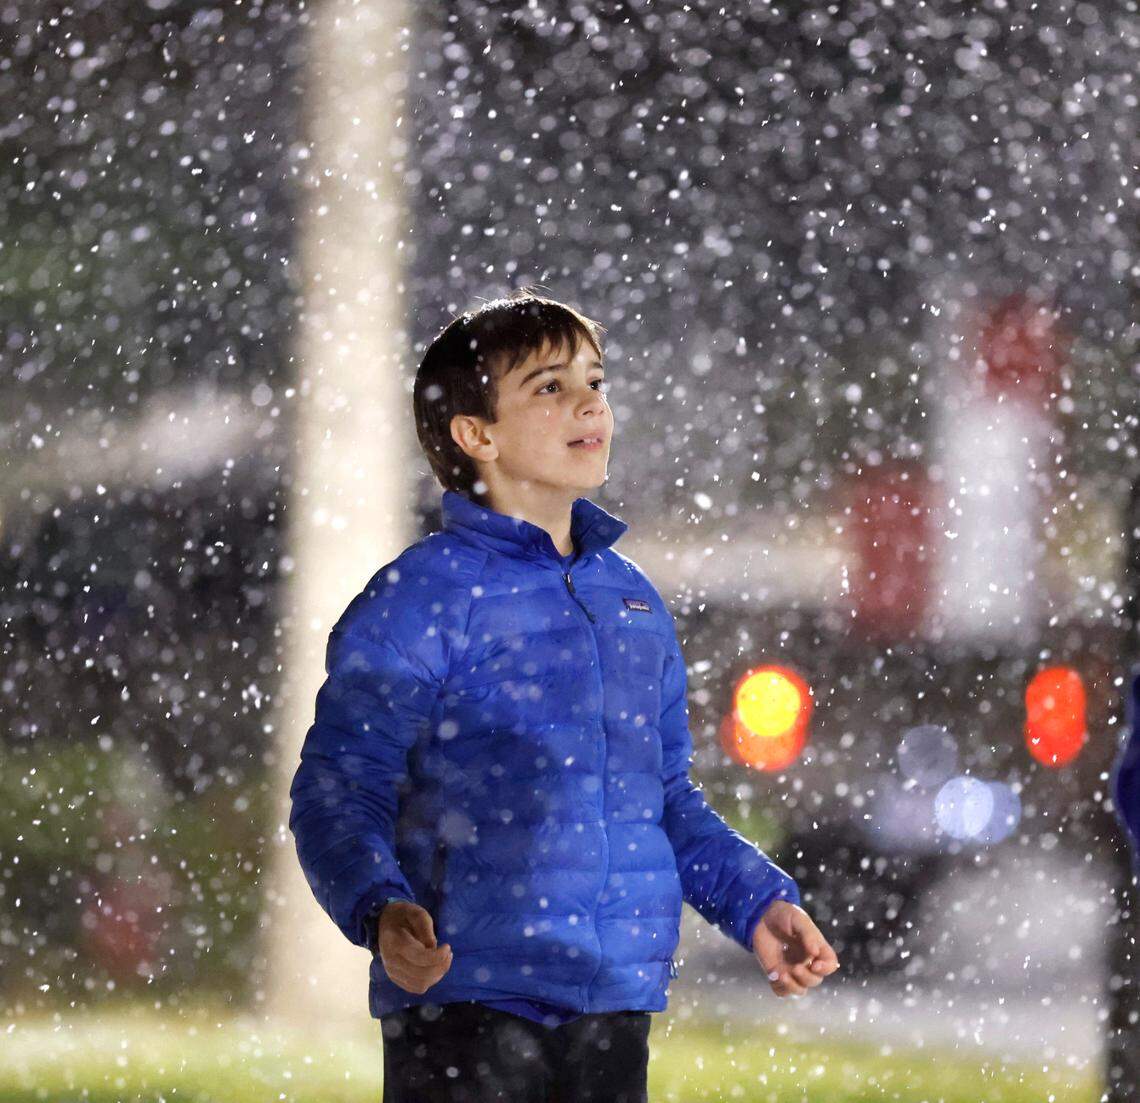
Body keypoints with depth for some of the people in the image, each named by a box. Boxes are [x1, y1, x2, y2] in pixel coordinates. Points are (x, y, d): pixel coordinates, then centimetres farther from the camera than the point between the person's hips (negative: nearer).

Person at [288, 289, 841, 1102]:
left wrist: (757, 904, 13)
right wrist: (381, 913, -28)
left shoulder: (634, 601, 15)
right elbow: (336, 796, -11)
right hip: (464, 1006, -6)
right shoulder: (421, 600, -6)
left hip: (614, 1012, 7)